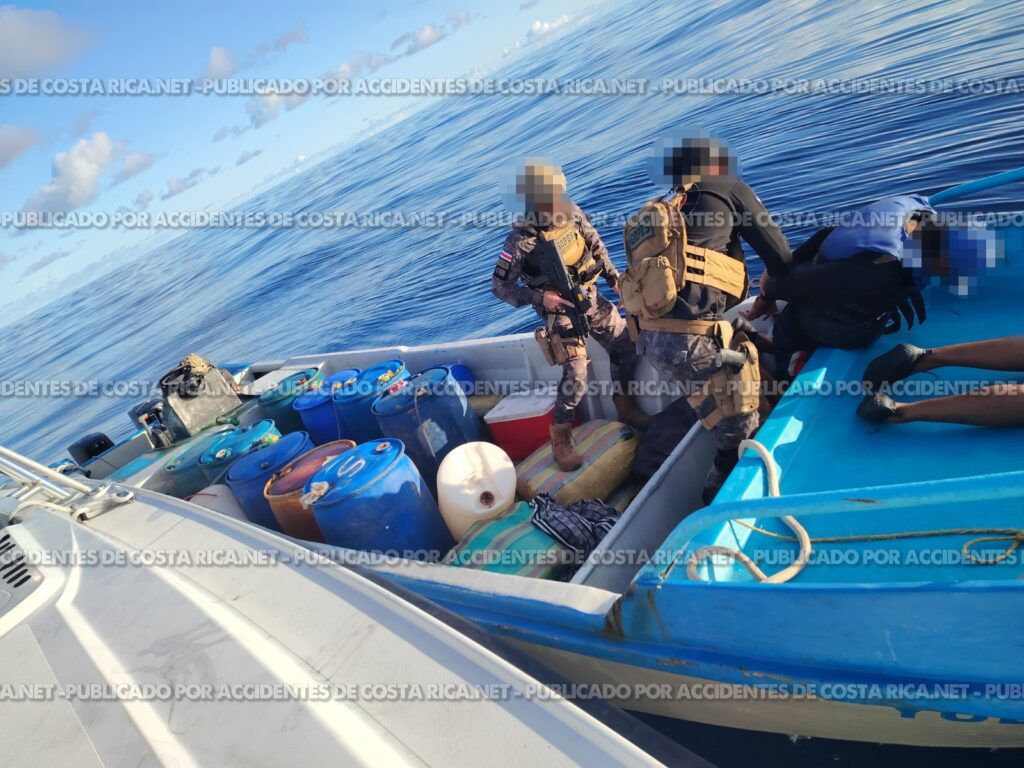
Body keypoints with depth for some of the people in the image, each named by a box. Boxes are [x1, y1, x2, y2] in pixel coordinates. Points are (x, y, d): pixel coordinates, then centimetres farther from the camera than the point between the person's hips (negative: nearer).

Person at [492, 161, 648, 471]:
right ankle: (560, 437, 12)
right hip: (561, 311, -6)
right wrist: (539, 298, -25)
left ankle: (624, 406, 37)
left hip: (591, 298, 7)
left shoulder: (572, 213, -9)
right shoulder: (521, 241, -25)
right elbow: (499, 286, -17)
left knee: (626, 347, 13)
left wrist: (614, 276, 7)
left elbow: (596, 245, 10)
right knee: (576, 379, -12)